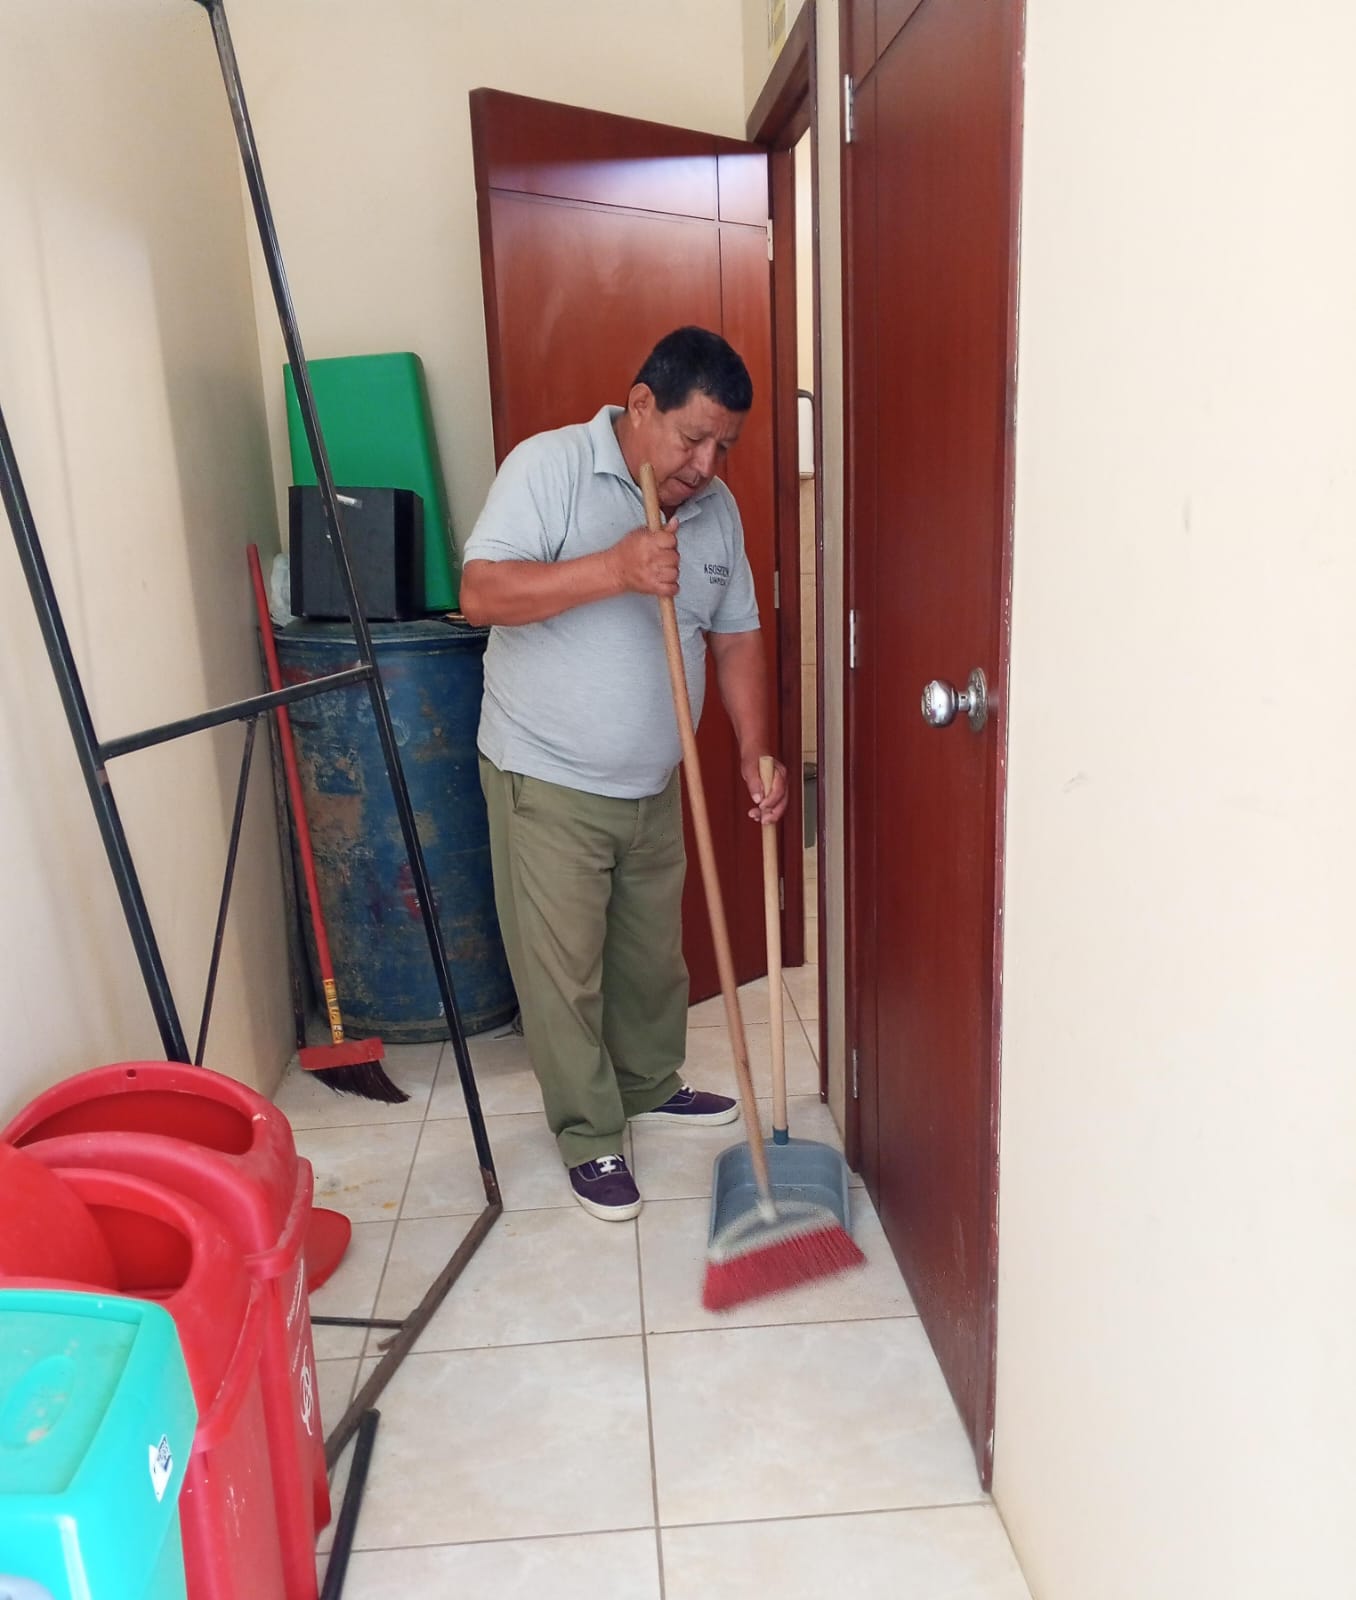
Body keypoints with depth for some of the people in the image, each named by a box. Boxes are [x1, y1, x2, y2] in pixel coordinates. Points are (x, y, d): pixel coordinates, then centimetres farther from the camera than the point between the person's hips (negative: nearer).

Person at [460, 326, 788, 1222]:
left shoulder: (715, 508, 3)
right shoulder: (549, 466, -15)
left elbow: (736, 636, 9)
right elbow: (482, 593, -25)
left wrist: (755, 751, -2)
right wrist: (615, 569, -34)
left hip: (652, 782, 6)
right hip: (547, 781, -6)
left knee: (653, 953, 20)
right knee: (563, 970, 4)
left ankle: (650, 1084, 43)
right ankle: (591, 1136, 21)